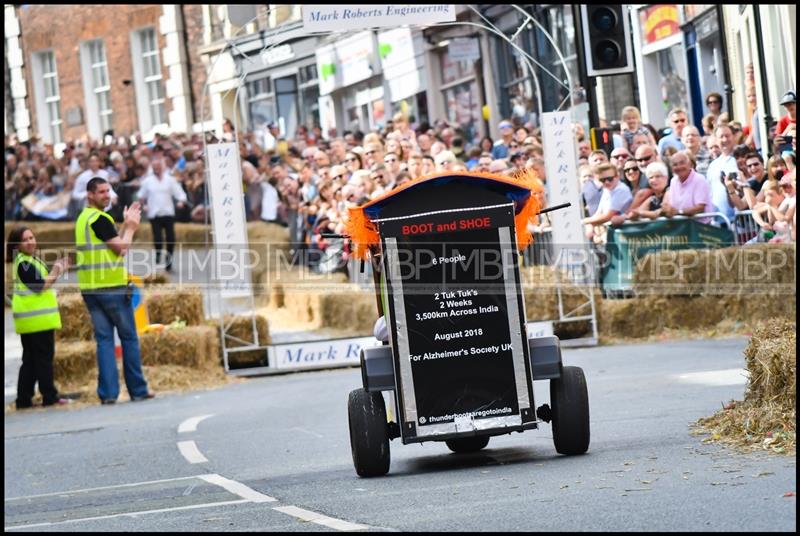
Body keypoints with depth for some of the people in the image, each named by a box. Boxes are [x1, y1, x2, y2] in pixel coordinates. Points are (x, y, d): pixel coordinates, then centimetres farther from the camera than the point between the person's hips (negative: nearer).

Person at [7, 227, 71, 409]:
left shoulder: (28, 261, 16)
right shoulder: (24, 264, -13)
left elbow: (39, 284, 18)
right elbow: (38, 286, -19)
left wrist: (57, 271, 11)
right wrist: (55, 274, -9)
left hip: (30, 321, 10)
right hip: (37, 319, -10)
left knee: (30, 360, 10)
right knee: (44, 358, -4)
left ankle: (24, 399, 11)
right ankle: (50, 396, -1)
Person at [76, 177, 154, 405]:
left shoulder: (83, 219, 15)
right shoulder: (100, 219, -13)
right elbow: (121, 248, -12)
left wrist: (127, 225, 15)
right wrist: (131, 227, 3)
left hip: (90, 289, 8)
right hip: (111, 287, -8)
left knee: (104, 339, 5)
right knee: (129, 338, 3)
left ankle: (108, 393, -1)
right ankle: (137, 390, 6)